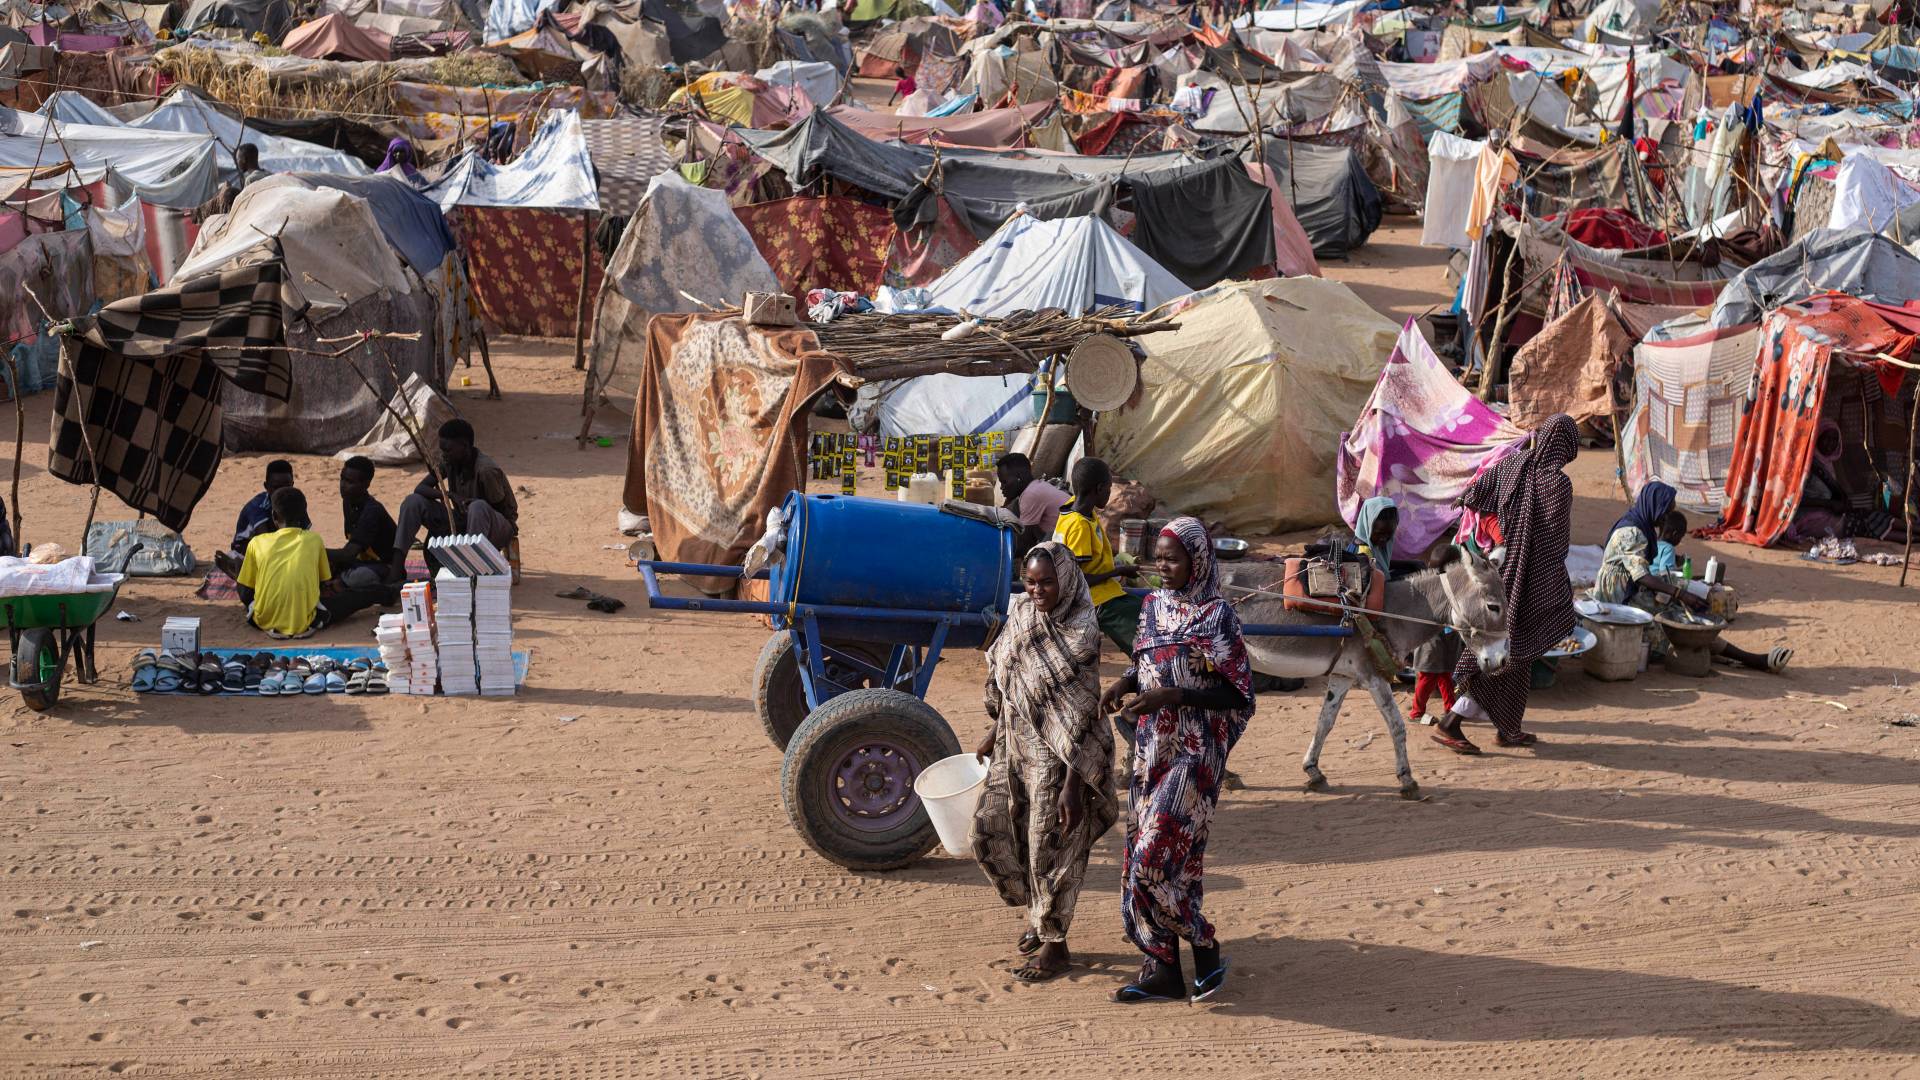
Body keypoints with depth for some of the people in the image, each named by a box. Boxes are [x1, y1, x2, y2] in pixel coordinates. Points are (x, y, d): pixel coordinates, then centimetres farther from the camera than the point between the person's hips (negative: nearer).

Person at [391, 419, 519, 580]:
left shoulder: (486, 471, -24)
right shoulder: (448, 462, -5)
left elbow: (501, 510, -16)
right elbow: (421, 488, -8)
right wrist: (450, 495, -26)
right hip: (462, 522, 6)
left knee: (478, 507, -41)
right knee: (413, 501, -10)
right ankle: (397, 569, -20)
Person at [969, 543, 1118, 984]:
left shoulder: (1080, 636, -20)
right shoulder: (1020, 612, -1)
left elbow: (1082, 716, -20)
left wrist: (1074, 783, -21)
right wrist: (995, 732, 19)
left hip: (1057, 756, -7)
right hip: (1015, 747, 7)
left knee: (1050, 848, 3)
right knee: (992, 833, 10)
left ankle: (1054, 945, 20)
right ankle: (1038, 912, 33)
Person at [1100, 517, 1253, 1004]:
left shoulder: (1215, 616, -11)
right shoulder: (1153, 606, 9)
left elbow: (1237, 694, -12)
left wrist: (1170, 696, -20)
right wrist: (1125, 683, -1)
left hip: (1194, 751, -7)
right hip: (1152, 746, 7)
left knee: (1159, 853, -14)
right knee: (1144, 852, 5)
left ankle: (1205, 946, 5)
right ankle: (1164, 968, 11)